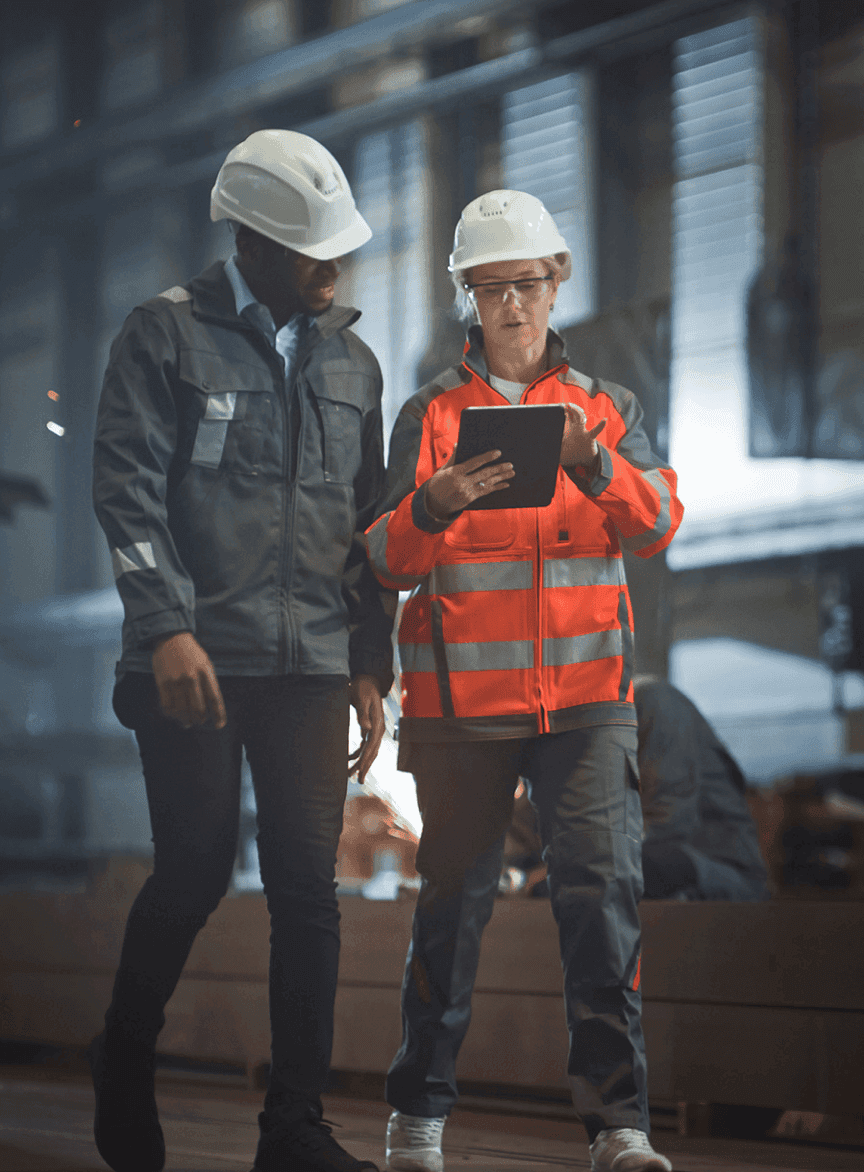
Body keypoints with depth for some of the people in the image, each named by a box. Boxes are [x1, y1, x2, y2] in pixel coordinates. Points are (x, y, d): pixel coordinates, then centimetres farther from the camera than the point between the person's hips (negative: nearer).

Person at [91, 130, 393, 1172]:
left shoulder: (351, 361, 17)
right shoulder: (167, 334, 2)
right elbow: (128, 489, -6)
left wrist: (370, 665, 13)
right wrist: (168, 628, -16)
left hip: (310, 665, 4)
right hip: (197, 658, -4)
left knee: (308, 883, -1)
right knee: (195, 874, -1)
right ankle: (123, 1073, 24)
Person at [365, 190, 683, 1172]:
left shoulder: (605, 408, 12)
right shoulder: (431, 414, 8)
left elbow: (657, 525, -3)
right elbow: (389, 562, -1)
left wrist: (592, 466, -22)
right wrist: (434, 507, -22)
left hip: (585, 694, 1)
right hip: (463, 700, 0)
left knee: (602, 886, -11)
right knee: (453, 897, 3)